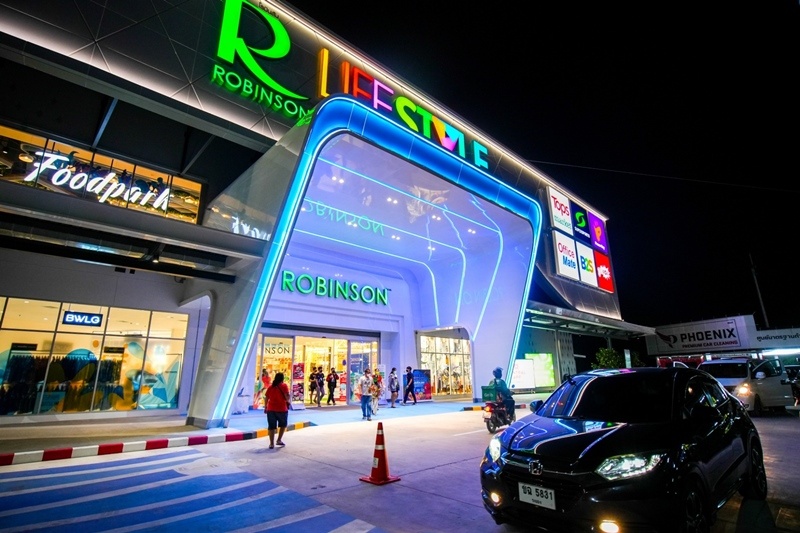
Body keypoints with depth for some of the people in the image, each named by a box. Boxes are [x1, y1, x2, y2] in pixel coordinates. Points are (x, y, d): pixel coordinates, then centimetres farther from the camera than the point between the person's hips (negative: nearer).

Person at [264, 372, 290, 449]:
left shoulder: (270, 386, 7)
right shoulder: (284, 385, -6)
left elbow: (266, 398, 8)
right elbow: (287, 396, -13)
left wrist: (266, 407, 19)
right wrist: (287, 401, 6)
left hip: (271, 409, 3)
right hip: (281, 409, -3)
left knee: (271, 426, 8)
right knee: (283, 424, 18)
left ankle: (271, 443, 9)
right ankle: (279, 440, 16)